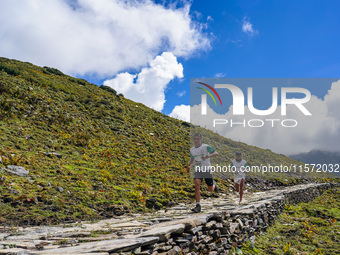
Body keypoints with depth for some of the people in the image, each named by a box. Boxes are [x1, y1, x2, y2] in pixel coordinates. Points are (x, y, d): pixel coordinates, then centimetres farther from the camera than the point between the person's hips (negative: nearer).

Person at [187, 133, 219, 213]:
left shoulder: (206, 147, -7)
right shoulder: (192, 150, 7)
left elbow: (216, 153, -12)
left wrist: (207, 156, -27)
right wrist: (190, 166, -1)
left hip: (207, 170, -3)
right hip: (198, 170, 3)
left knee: (210, 190, 5)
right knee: (197, 185, -21)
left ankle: (214, 185, 44)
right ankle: (198, 205, -19)